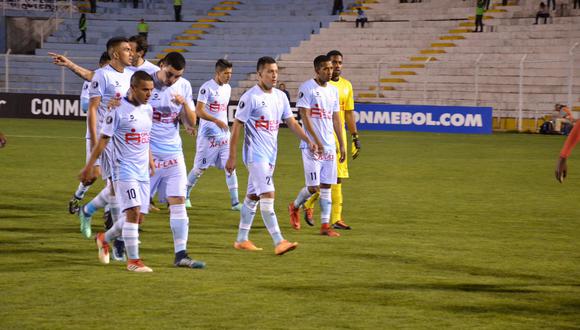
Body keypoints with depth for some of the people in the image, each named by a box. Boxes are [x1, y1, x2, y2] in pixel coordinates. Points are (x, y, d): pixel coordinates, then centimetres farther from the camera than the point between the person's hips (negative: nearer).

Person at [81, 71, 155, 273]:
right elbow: (104, 139, -8)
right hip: (124, 169, -7)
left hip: (143, 171, 7)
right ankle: (133, 261, -10)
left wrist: (150, 160, 22)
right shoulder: (118, 109, -11)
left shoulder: (148, 109, 9)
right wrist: (89, 166, -8)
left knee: (138, 217, 8)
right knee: (133, 212, -16)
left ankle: (104, 239, 31)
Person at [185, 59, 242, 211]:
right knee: (200, 168, 3)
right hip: (207, 135, -6)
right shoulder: (207, 88, -13)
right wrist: (216, 120, -28)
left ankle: (235, 202, -2)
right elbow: (198, 111, -18)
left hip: (224, 134, 6)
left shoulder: (227, 88, 10)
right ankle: (186, 196, 22)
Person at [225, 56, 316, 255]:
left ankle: (241, 240, 21)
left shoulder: (280, 96, 10)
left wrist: (308, 141, 0)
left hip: (270, 155, 8)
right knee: (268, 195, -14)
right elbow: (237, 127, -11)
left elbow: (291, 122, 14)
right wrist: (232, 157, -12)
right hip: (255, 154, -8)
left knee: (253, 196, 13)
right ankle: (279, 242, -19)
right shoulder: (250, 97, -12)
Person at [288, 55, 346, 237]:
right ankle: (295, 206, 23)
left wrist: (341, 145, 13)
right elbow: (305, 116, -14)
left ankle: (325, 225, 5)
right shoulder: (306, 88, -8)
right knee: (313, 186, -6)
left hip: (329, 146, 6)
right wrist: (316, 140, -21)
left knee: (326, 186, 3)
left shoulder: (333, 90, 13)